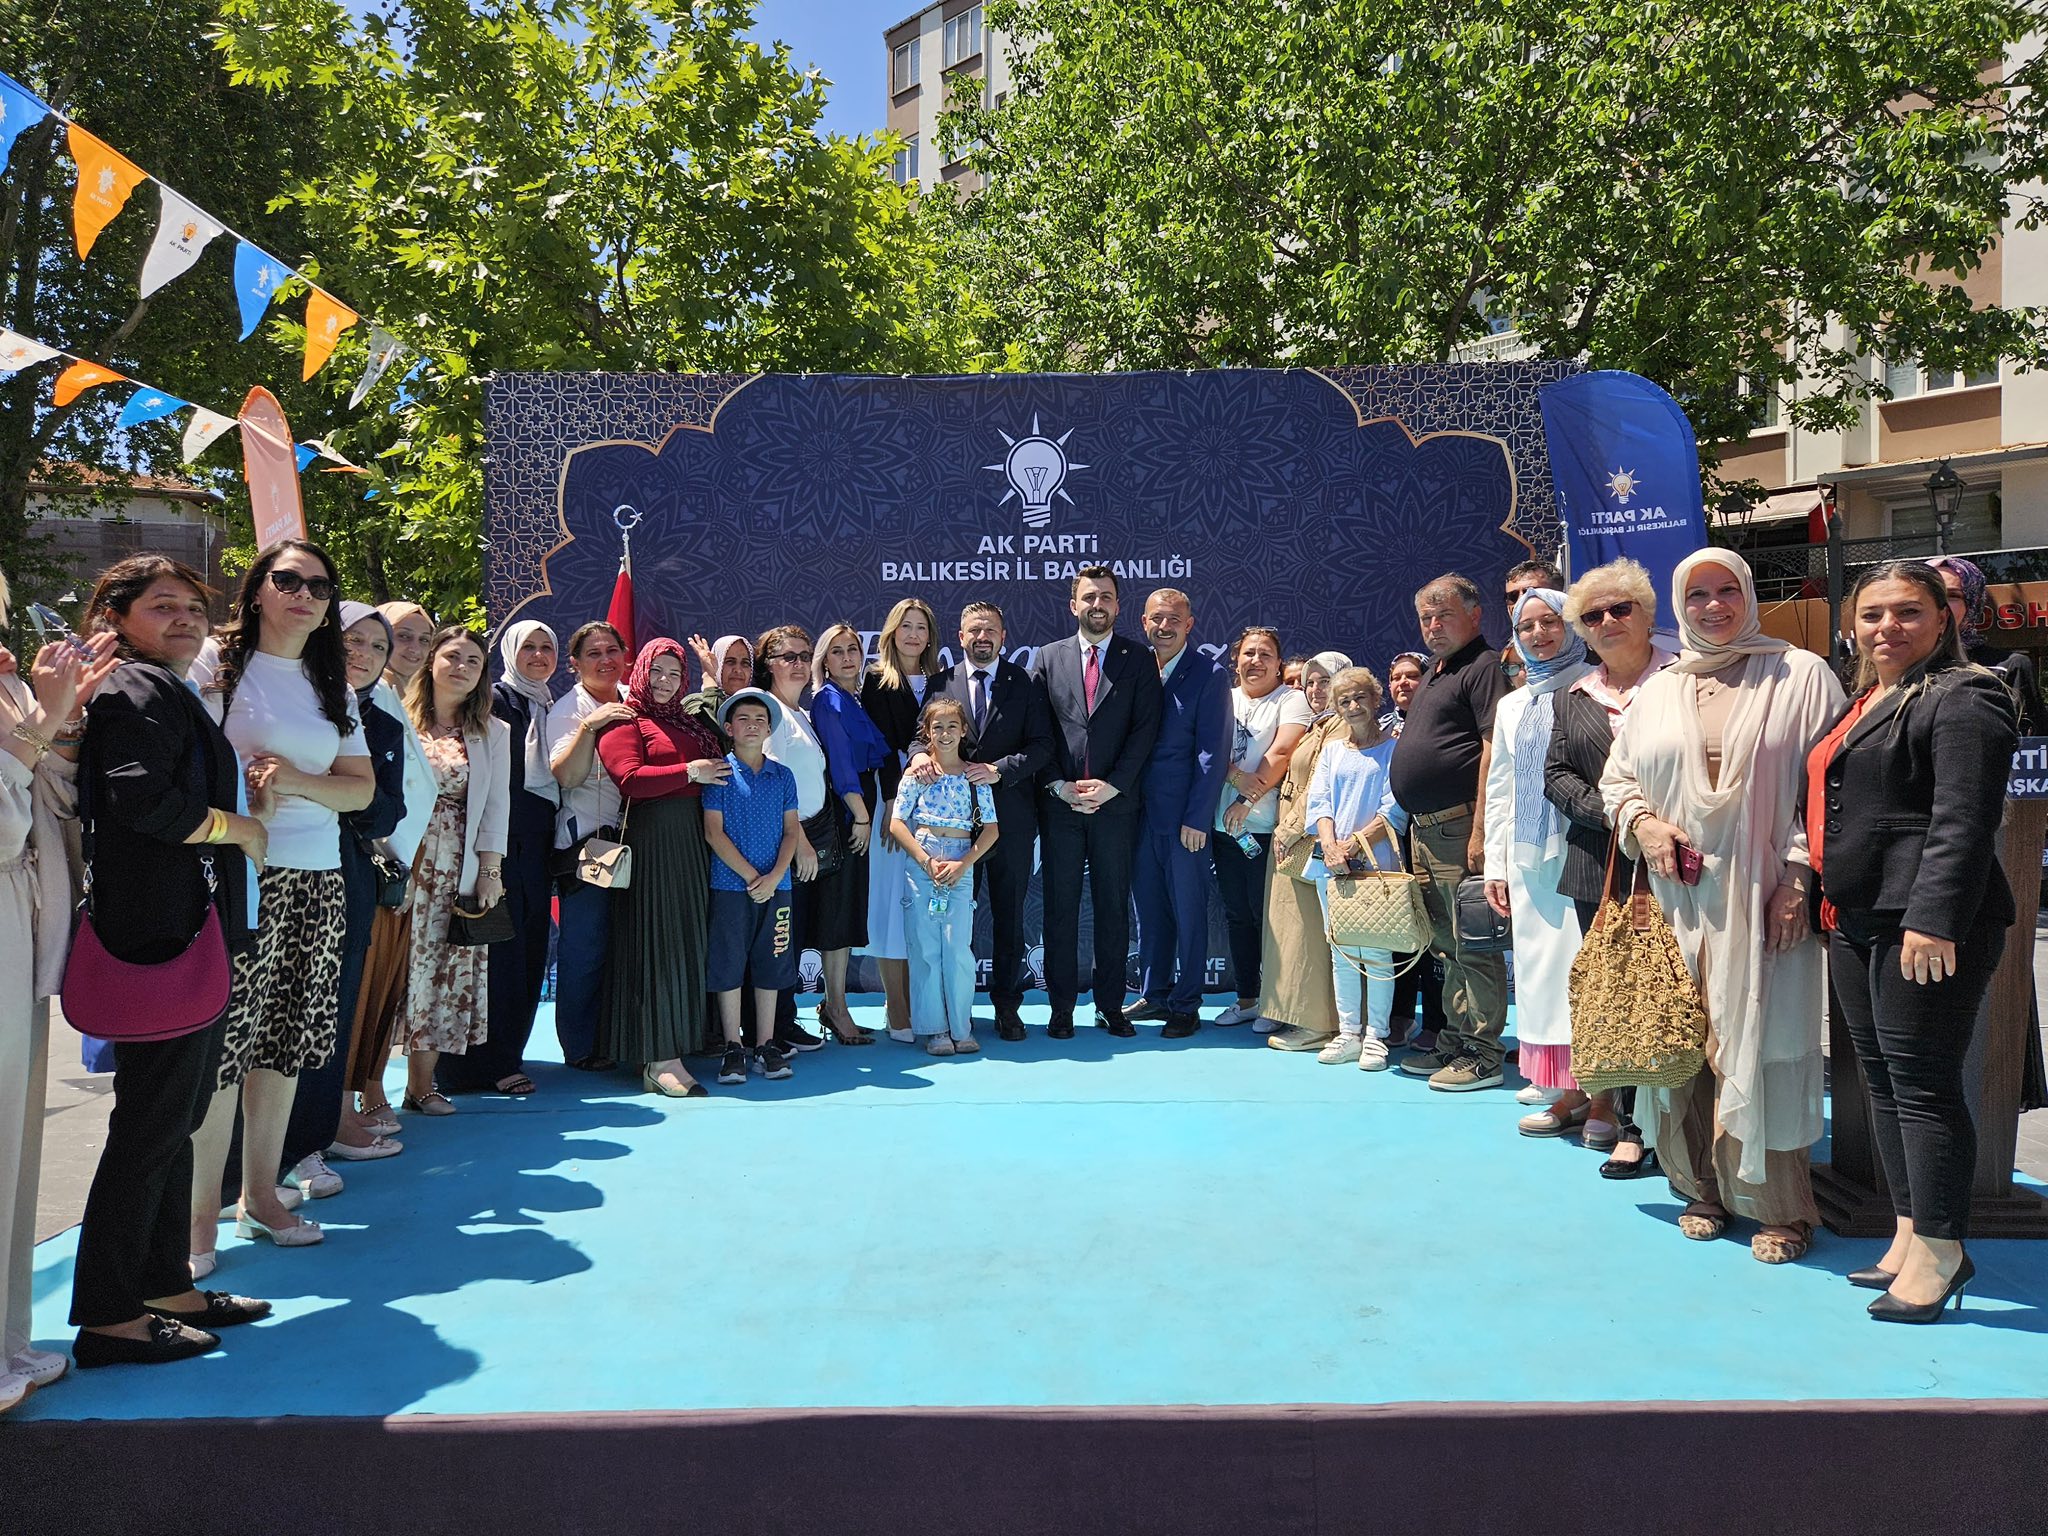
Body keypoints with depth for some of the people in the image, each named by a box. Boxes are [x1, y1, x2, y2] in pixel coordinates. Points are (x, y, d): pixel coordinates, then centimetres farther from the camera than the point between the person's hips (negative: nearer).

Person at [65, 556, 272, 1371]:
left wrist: (248, 798, 10)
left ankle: (165, 1286, 26)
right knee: (152, 1121, -4)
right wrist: (239, 827, -11)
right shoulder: (139, 690, -11)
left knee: (174, 1116, 16)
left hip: (193, 934, 10)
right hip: (164, 934, -10)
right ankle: (107, 1315, 6)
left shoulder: (171, 694, 21)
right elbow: (141, 798, -25)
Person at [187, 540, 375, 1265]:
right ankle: (201, 1208, 6)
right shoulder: (216, 661, 0)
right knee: (221, 1039, -6)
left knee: (286, 1039, 10)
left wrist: (298, 782, -6)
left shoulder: (332, 686, 16)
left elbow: (361, 787, 10)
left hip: (317, 880, 6)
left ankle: (260, 1193, 22)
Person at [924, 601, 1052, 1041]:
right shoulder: (940, 684, 7)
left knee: (1008, 917, 8)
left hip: (1011, 818, 0)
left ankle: (1007, 1005, 19)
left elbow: (1042, 744, -3)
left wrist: (1000, 770, -16)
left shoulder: (1024, 683, 3)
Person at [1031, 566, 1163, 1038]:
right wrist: (1059, 786, -7)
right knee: (1060, 907, 4)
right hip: (1059, 802, 1)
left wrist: (1112, 785, -11)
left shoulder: (1139, 660, 5)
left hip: (1116, 801, 0)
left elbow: (1145, 729, -2)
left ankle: (1111, 1007, 15)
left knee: (1113, 907, 6)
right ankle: (1061, 1008, 11)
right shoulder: (1048, 658, 8)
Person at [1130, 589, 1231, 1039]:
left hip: (1184, 817, -5)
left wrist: (1197, 818, -13)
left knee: (1188, 912, 5)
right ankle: (1153, 995, 25)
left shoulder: (1210, 675, -6)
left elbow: (1213, 752, -10)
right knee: (1149, 909, 13)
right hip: (1141, 812, 5)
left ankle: (1186, 1005, 15)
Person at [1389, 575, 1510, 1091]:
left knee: (1472, 946, -5)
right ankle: (1454, 1042, 25)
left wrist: (1480, 830, -22)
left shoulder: (1483, 667, -9)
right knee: (1447, 944, 16)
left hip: (1460, 826, -10)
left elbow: (1494, 749, -18)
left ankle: (1483, 1054, 2)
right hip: (1424, 829, 10)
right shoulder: (1434, 673, 20)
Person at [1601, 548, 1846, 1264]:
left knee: (1760, 1045, -3)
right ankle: (1703, 1189, 21)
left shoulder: (1801, 676, 1)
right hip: (1678, 900, 4)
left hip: (1760, 900, -4)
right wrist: (1642, 822, -2)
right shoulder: (1659, 691, 12)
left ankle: (1779, 1207, 11)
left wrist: (1798, 878, -11)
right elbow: (1616, 776, 19)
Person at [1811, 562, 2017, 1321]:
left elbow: (1962, 823, -18)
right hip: (1857, 922, 9)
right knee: (1882, 1080, 13)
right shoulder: (1862, 703, 19)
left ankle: (1939, 1250, 5)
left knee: (1921, 1083, -4)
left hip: (1924, 924, -9)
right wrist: (1823, 897, 20)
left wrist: (1933, 920, -24)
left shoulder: (1961, 697, -8)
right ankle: (1911, 1232, 22)